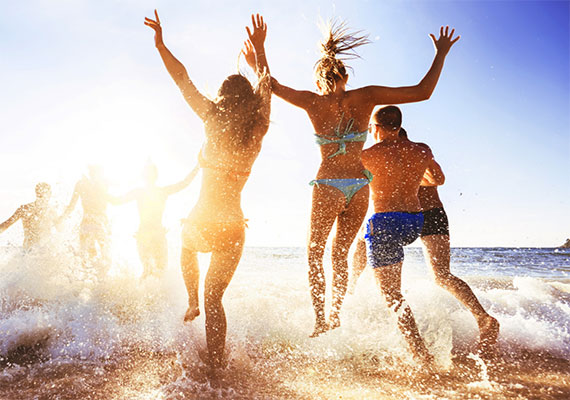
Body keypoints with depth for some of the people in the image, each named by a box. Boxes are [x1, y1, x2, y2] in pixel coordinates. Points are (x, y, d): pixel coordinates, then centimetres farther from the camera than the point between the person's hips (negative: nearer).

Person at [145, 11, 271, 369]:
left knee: (187, 245, 38)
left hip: (201, 225, -1)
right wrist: (259, 52, 24)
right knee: (215, 298, 16)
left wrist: (161, 45, 9)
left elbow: (183, 80, -1)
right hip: (232, 229, 2)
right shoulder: (257, 131, -3)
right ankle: (216, 365, 16)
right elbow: (266, 88, 14)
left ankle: (193, 305, 38)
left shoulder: (213, 121, -10)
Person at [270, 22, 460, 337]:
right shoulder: (366, 97, -3)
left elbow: (273, 86, 9)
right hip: (360, 186, 3)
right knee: (340, 254, 20)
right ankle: (335, 316, 27)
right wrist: (441, 54, 8)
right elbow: (423, 92, -3)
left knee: (315, 254, 14)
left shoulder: (313, 102, -6)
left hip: (328, 186, -3)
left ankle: (320, 320, 11)